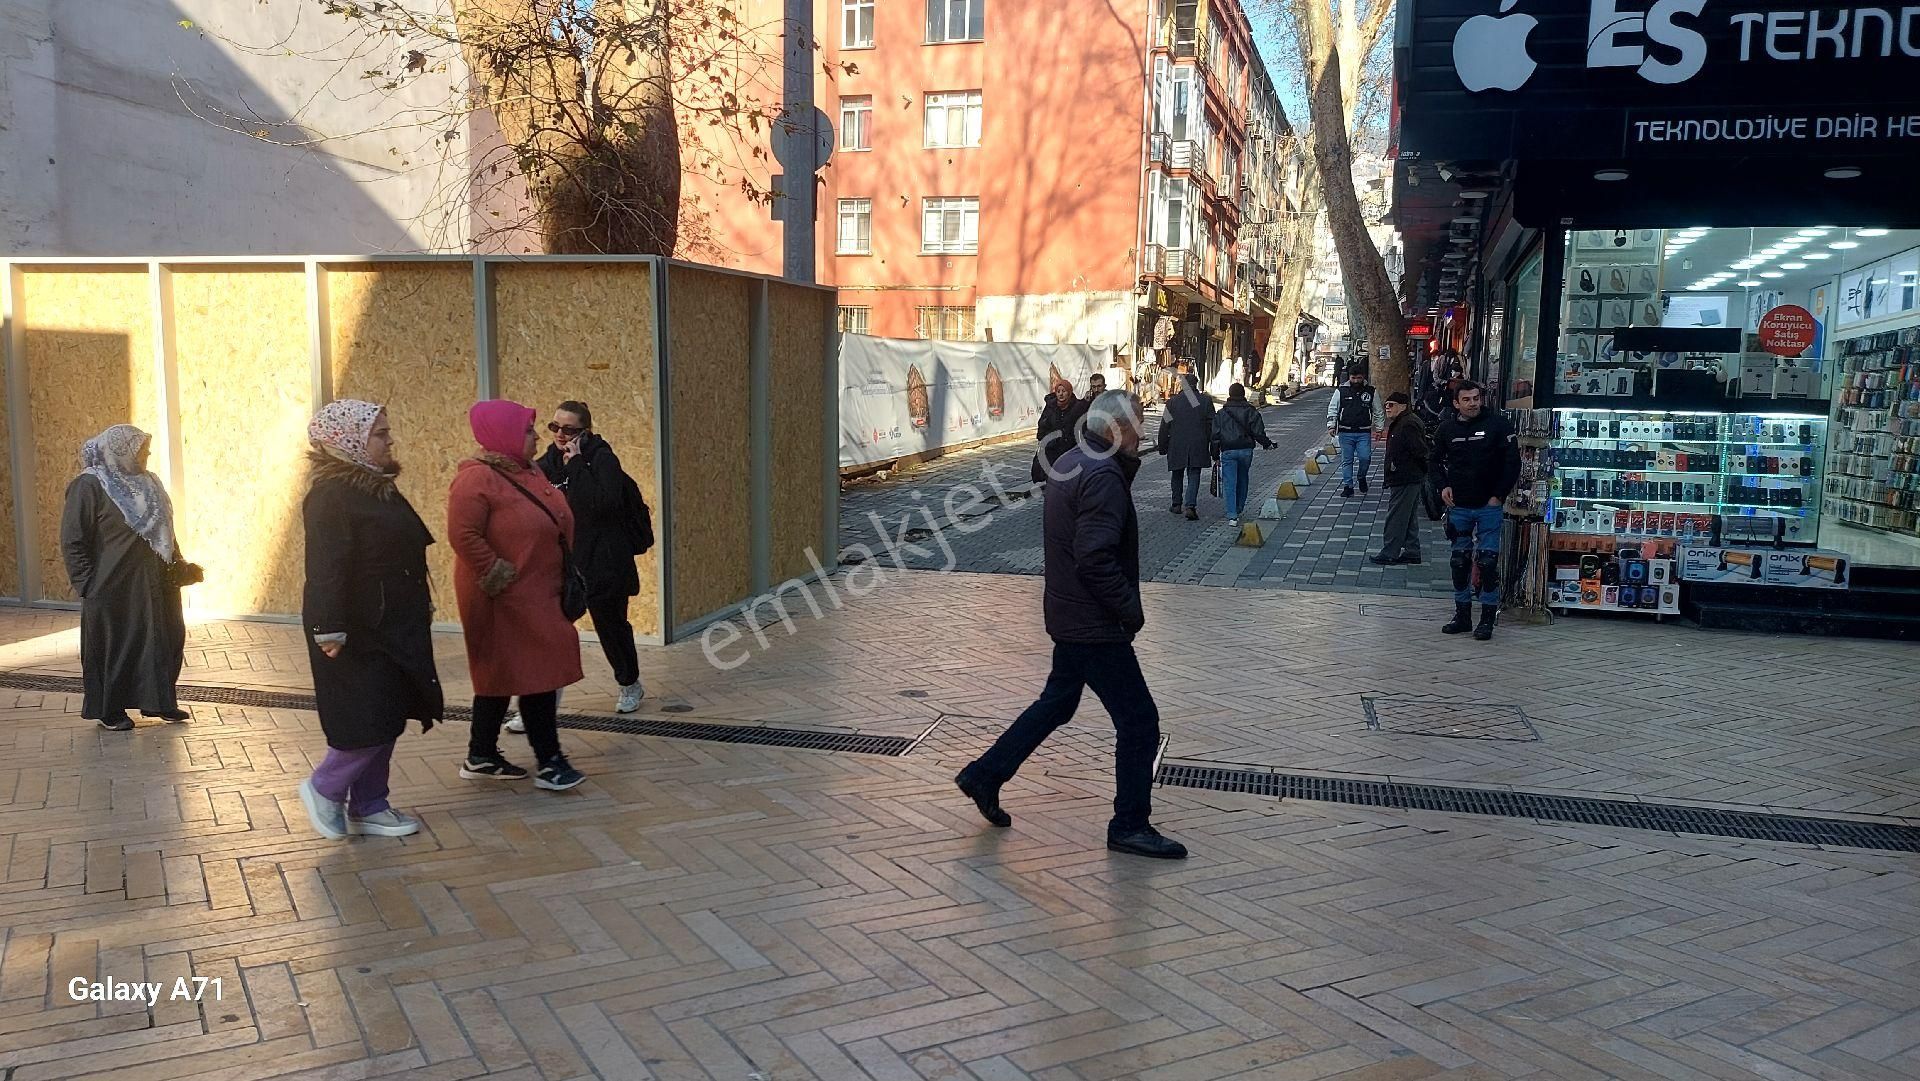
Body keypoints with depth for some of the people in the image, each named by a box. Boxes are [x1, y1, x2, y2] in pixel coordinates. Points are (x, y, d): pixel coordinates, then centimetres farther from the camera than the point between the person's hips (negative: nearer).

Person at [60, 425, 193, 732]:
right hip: (116, 588, -7)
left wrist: (180, 566, 12)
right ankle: (109, 711, 17)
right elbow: (72, 541, -12)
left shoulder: (147, 483, 10)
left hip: (156, 584, 7)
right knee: (116, 647, 4)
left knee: (165, 641, 12)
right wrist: (88, 585, -15)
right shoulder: (90, 486, -12)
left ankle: (159, 701, 26)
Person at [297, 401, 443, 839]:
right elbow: (325, 568, -22)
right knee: (370, 722, -7)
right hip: (357, 631, -9)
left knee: (388, 721, 13)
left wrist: (420, 609, 20)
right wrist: (329, 630, -25)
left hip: (395, 627, 10)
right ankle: (324, 789, 16)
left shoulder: (379, 488, 12)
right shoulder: (331, 495, -16)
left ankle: (369, 807, 23)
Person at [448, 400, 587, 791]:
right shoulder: (477, 479, -17)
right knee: (536, 673, -6)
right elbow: (462, 535, -24)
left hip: (538, 594, 10)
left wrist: (566, 579, 14)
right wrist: (498, 575, -21)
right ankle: (549, 760, 1)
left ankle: (481, 757, 26)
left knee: (503, 674, 15)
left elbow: (556, 522, 19)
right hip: (506, 600, -9)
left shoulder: (527, 472, 11)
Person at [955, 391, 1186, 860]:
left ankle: (984, 775, 29)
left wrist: (1128, 463, 4)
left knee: (1057, 703, 23)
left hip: (1071, 616, 10)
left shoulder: (1073, 461, 10)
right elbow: (1095, 559, -29)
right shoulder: (1103, 477, -22)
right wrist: (1130, 609, -17)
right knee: (1139, 721, 0)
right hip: (1096, 625, -10)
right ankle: (1130, 826, 11)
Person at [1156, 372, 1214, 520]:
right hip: (1198, 447, 0)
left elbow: (1165, 427, 2)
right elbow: (1212, 426, 0)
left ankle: (1177, 504, 28)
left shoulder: (1173, 402, -1)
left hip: (1176, 447, 0)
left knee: (1177, 475, 18)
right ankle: (1190, 506, -15)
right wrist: (1214, 452, 4)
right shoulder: (1206, 400, 0)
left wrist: (1162, 447, 14)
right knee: (1193, 476, 2)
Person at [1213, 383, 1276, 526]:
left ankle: (1232, 516, -13)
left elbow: (1215, 436, 1)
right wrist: (1267, 444, 15)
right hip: (1246, 450, 2)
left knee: (1230, 483, -4)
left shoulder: (1221, 414, 4)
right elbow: (1259, 433, -2)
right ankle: (1238, 509, 30)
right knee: (1243, 480, 19)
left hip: (1228, 451, -1)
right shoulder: (1252, 412, 4)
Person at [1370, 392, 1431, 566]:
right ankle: (1412, 552, 23)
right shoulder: (1399, 423, 15)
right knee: (1410, 518, 16)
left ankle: (1389, 554, 0)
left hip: (1404, 481, -11)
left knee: (1396, 518, -5)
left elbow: (1420, 452, -25)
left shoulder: (1408, 426, -19)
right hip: (1411, 479, 11)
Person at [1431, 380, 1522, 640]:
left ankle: (1487, 619, 5)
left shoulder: (1498, 425, -7)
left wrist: (1499, 495, -8)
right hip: (1458, 507, 4)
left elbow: (1512, 462, -5)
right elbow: (1437, 461, 18)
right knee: (1459, 561, 9)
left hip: (1489, 507, -3)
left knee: (1487, 562, -3)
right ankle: (1462, 615, 20)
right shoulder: (1447, 429, 3)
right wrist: (1443, 485, 2)